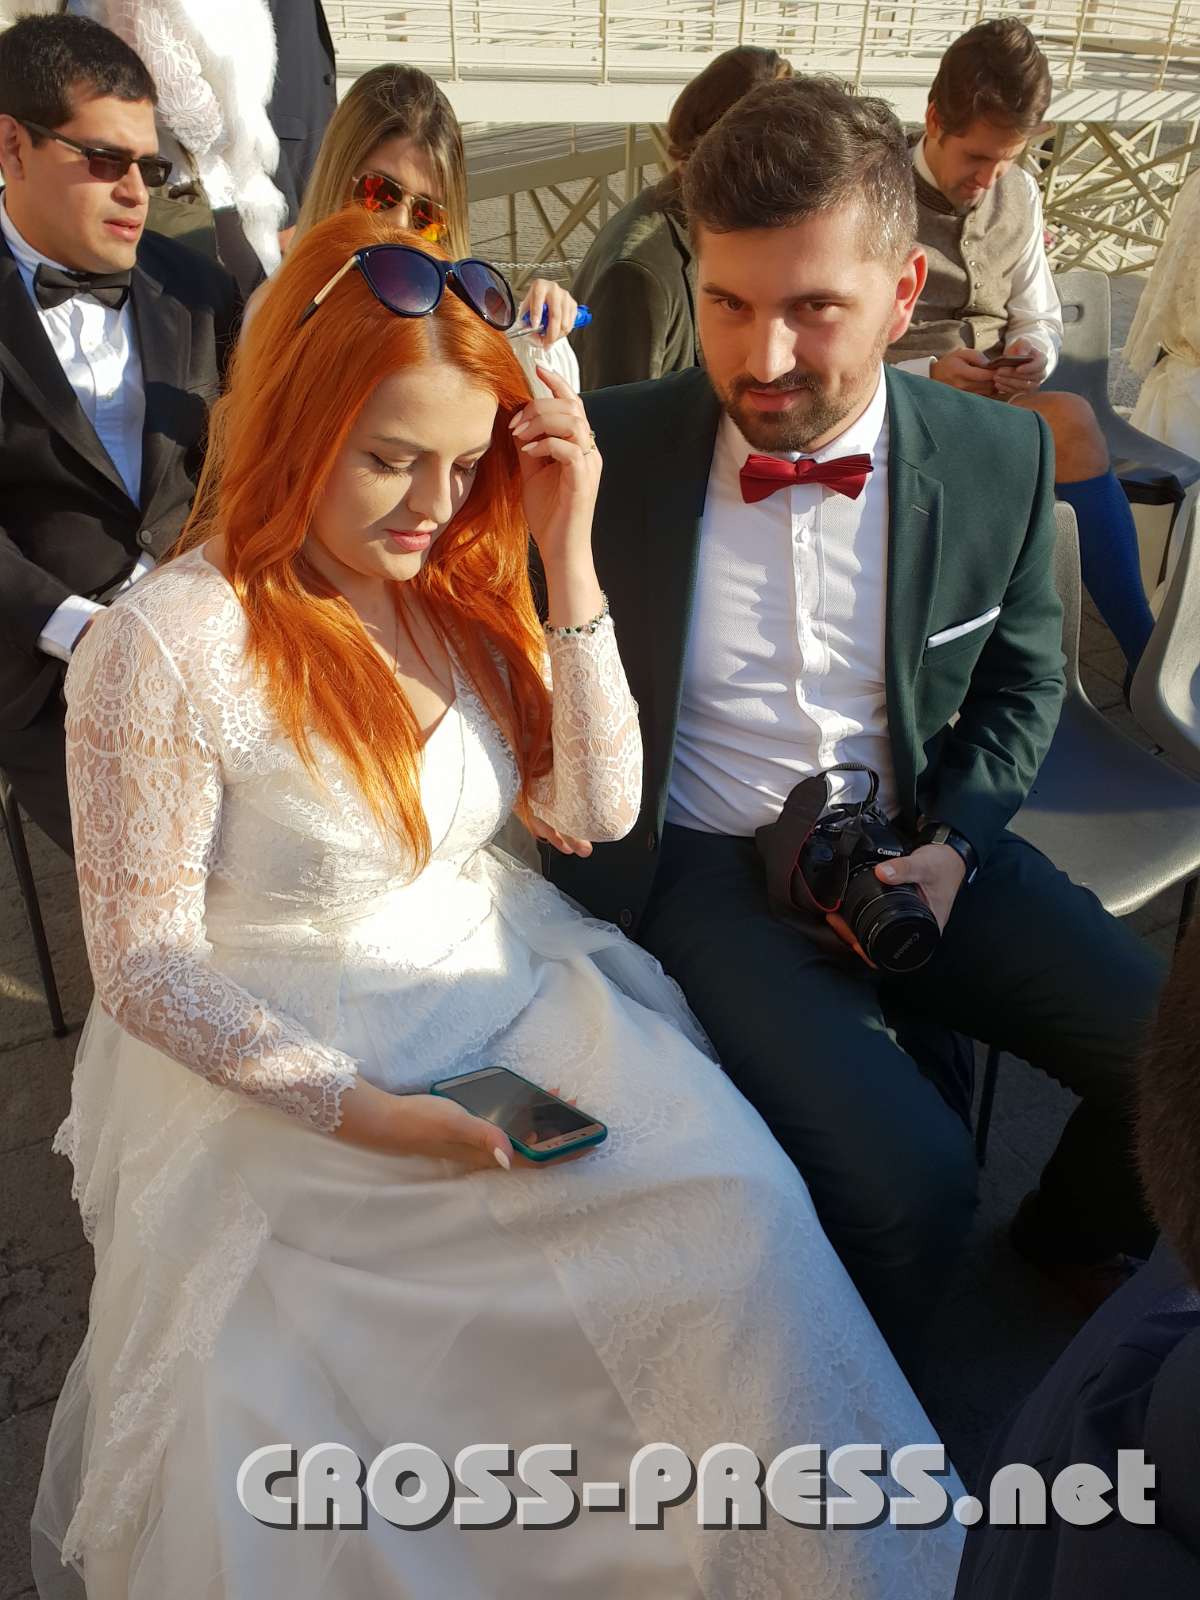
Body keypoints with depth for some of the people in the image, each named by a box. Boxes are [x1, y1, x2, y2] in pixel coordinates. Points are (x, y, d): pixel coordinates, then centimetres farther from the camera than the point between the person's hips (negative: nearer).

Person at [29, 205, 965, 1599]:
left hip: (504, 991, 5)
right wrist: (363, 1112, -20)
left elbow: (599, 808, -3)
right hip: (284, 1064, -4)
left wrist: (566, 555, -11)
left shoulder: (455, 592, 2)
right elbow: (147, 965, -11)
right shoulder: (164, 649, -16)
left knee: (739, 1192, -17)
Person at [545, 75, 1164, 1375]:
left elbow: (1021, 679, 11)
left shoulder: (999, 460, -3)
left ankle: (1077, 1241, 32)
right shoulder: (611, 451, -9)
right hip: (703, 869, -3)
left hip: (913, 845, 4)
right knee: (907, 1175, -24)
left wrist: (954, 840, -4)